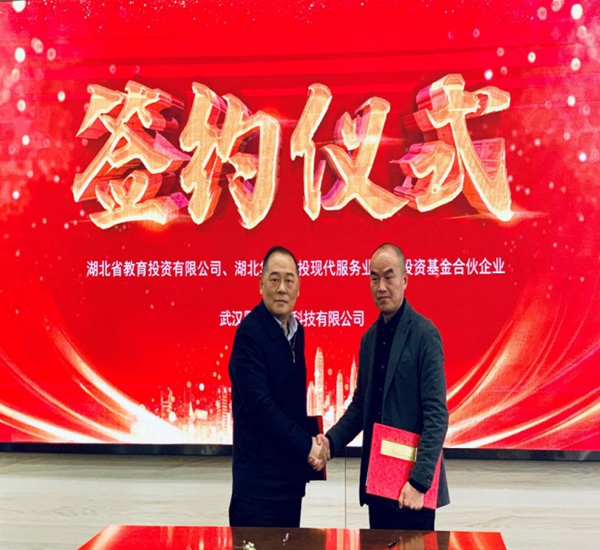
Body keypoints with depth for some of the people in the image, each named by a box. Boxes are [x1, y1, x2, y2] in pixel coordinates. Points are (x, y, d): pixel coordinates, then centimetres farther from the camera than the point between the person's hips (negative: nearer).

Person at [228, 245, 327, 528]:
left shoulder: (296, 330, 8)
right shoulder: (250, 332, -16)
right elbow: (259, 404, -22)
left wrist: (312, 443, 0)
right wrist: (307, 446, -15)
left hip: (291, 470, 8)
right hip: (259, 475, -7)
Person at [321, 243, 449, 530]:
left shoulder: (424, 334, -12)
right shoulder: (370, 337, 9)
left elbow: (437, 414, -16)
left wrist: (419, 480, -20)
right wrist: (331, 441, -2)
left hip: (411, 487, -6)